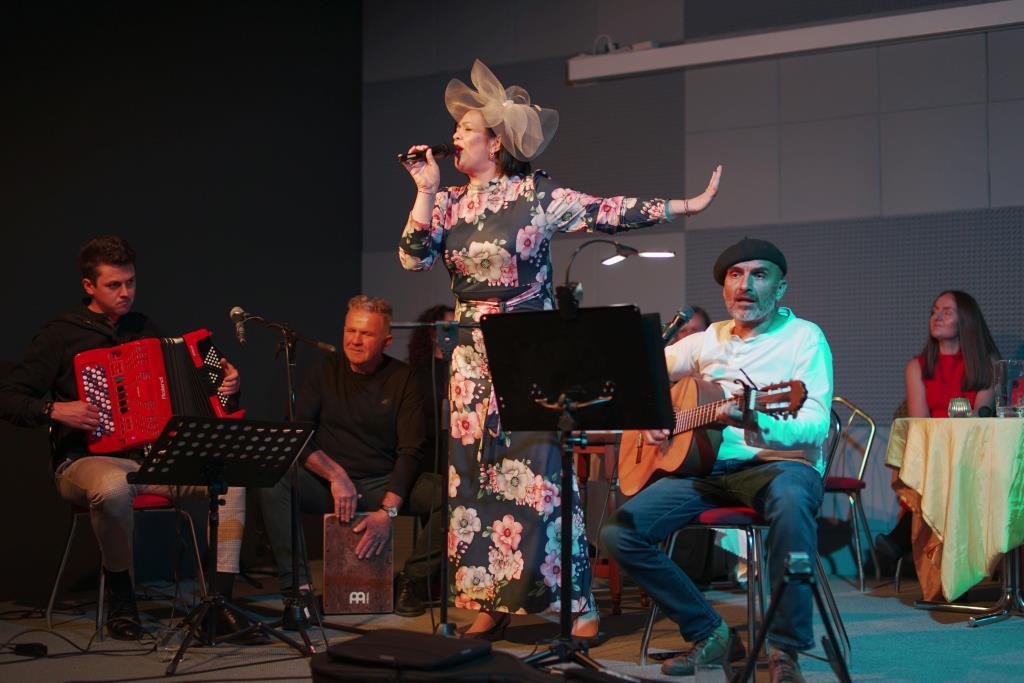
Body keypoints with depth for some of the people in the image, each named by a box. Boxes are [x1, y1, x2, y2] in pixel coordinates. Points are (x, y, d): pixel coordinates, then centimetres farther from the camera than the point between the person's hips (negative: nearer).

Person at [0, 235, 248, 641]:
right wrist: (54, 410, -19)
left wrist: (222, 385, 5)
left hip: (156, 458, 5)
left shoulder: (145, 329, 17)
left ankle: (220, 599, -21)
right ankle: (121, 599, -17)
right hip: (89, 462, -5)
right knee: (113, 488, -41)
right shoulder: (61, 335, 1)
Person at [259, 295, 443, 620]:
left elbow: (411, 451, -7)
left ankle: (411, 580, -7)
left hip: (384, 486, 0)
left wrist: (387, 511, -21)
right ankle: (299, 587, -27)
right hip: (327, 484, 0)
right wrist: (336, 476, -19)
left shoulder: (402, 379, 1)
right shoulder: (325, 371, 5)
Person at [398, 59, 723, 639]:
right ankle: (492, 603, 14)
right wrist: (426, 191, -5)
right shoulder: (449, 204, 8)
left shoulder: (537, 195, -5)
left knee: (537, 475, -8)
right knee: (476, 476, 5)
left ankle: (580, 606, 0)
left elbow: (608, 213, -9)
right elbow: (414, 258, -2)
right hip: (473, 358, 5)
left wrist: (689, 205, -12)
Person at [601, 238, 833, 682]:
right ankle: (706, 633, -1)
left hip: (778, 463, -5)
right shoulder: (709, 341, 14)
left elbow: (817, 427, -15)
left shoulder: (804, 337, -2)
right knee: (619, 532, -15)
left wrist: (758, 425, -35)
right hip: (708, 465, 5)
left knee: (790, 500, -42)